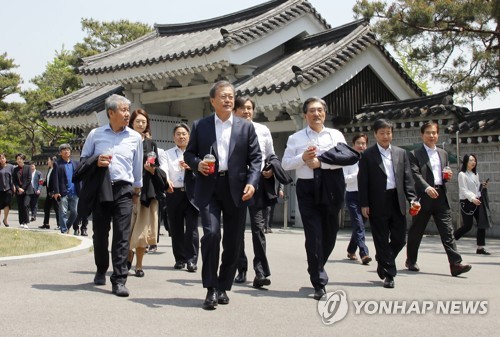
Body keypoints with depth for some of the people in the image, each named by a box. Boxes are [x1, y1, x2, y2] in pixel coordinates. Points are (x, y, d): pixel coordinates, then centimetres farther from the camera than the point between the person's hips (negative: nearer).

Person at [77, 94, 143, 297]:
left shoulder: (135, 137, 6)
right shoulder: (95, 134, 5)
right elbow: (83, 160, 11)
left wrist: (137, 191, 16)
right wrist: (96, 161, -9)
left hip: (123, 190, -1)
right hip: (100, 190, 1)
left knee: (122, 236, -7)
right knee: (100, 234, 10)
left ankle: (119, 280, -5)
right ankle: (101, 271, 31)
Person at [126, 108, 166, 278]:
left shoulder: (151, 144, 12)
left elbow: (157, 169, 11)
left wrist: (151, 169, -10)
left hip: (146, 189, 2)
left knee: (142, 228, 1)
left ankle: (139, 265, 9)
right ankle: (128, 256, 21)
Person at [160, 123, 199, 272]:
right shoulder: (166, 154, 11)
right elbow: (163, 171, -5)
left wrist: (191, 167, -15)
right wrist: (166, 181, -27)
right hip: (174, 193, 1)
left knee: (192, 227, -8)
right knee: (176, 228, 6)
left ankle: (191, 260, -5)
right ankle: (180, 259, 16)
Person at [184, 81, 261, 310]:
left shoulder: (246, 127, 9)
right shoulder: (200, 126, 9)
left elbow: (255, 158, 5)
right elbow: (189, 153, 12)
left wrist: (252, 182, -9)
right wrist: (197, 163, -11)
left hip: (236, 189, 1)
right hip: (209, 188, -1)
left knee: (233, 241, 5)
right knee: (211, 233, -15)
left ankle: (223, 287, 20)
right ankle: (211, 289, -4)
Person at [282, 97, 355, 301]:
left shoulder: (336, 135, 7)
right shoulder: (295, 138, 7)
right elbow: (285, 164, 3)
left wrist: (320, 162, -15)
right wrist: (303, 158, -14)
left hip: (331, 188, 2)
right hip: (307, 188, -1)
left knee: (329, 234, 11)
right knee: (313, 235, -6)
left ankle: (316, 269, 34)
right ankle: (319, 282, -1)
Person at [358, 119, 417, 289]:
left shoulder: (401, 153, 12)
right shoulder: (367, 155, 0)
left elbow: (407, 178, 10)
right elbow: (363, 181, -2)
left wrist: (412, 198, -1)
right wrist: (364, 204, -8)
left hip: (397, 202, 4)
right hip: (378, 204, -4)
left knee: (399, 238, 7)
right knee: (382, 240, 2)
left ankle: (383, 261, 32)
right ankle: (389, 274, 10)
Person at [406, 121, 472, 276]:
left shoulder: (443, 154, 19)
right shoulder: (415, 154, 0)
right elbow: (415, 174, -13)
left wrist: (448, 177, 1)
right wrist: (427, 188, -28)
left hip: (441, 197, 4)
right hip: (423, 198, -4)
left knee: (447, 231, -4)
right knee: (416, 231, 7)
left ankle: (455, 263, -9)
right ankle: (411, 261, 23)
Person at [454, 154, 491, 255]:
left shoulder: (475, 174, 16)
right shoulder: (462, 174, -7)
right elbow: (464, 190, -16)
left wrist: (483, 186, 1)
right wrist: (472, 198, -29)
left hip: (478, 201, 7)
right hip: (467, 202, -7)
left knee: (482, 224, -1)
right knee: (467, 226, -4)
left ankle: (480, 247, 4)